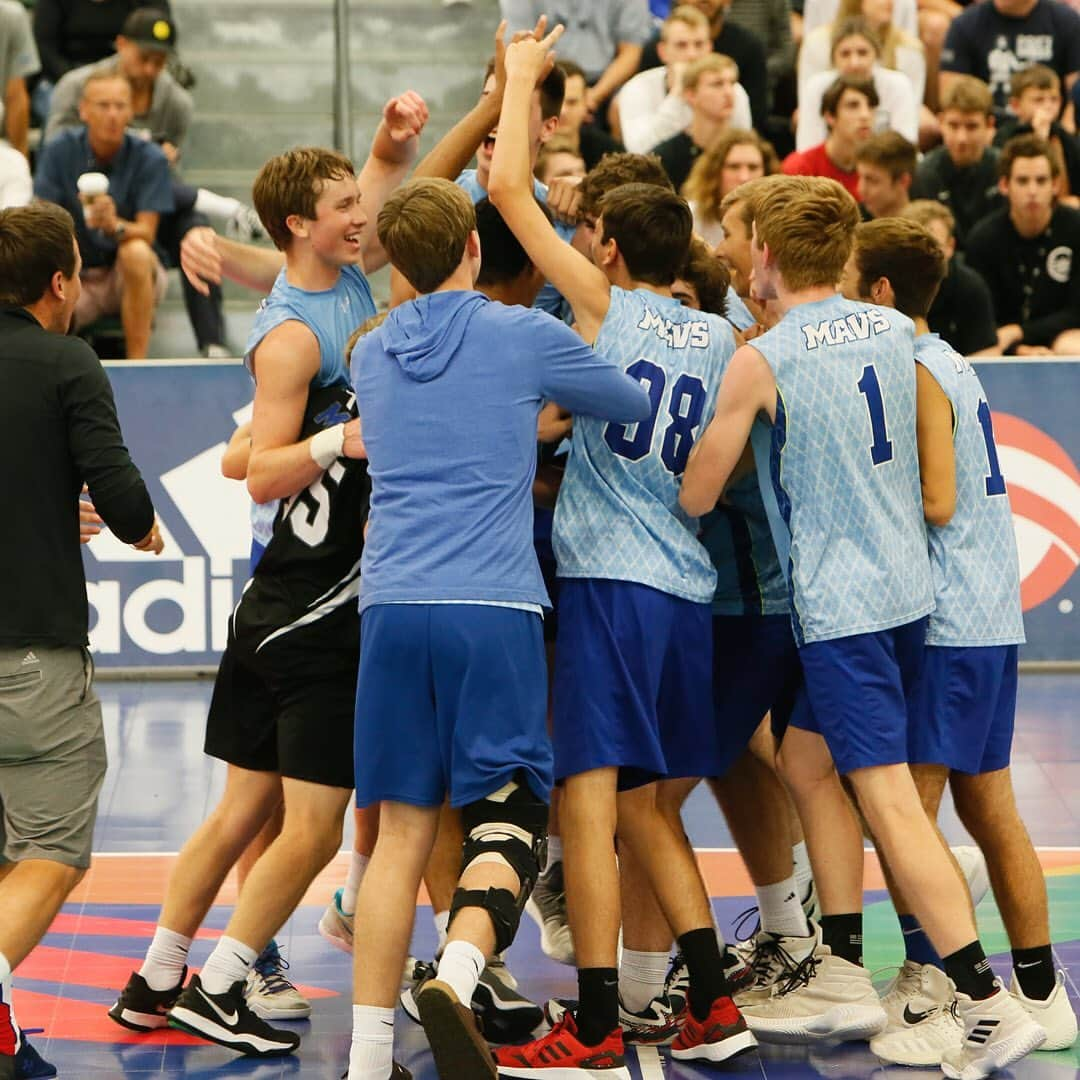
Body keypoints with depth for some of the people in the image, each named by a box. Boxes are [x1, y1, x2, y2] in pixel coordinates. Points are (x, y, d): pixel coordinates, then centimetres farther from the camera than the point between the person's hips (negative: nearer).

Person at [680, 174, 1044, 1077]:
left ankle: (990, 1004, -13)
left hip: (840, 601, -8)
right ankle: (841, 975, 21)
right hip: (907, 587, 8)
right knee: (807, 763, 20)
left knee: (890, 801, -8)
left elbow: (697, 497, -4)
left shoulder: (761, 363, -12)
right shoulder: (895, 331, 7)